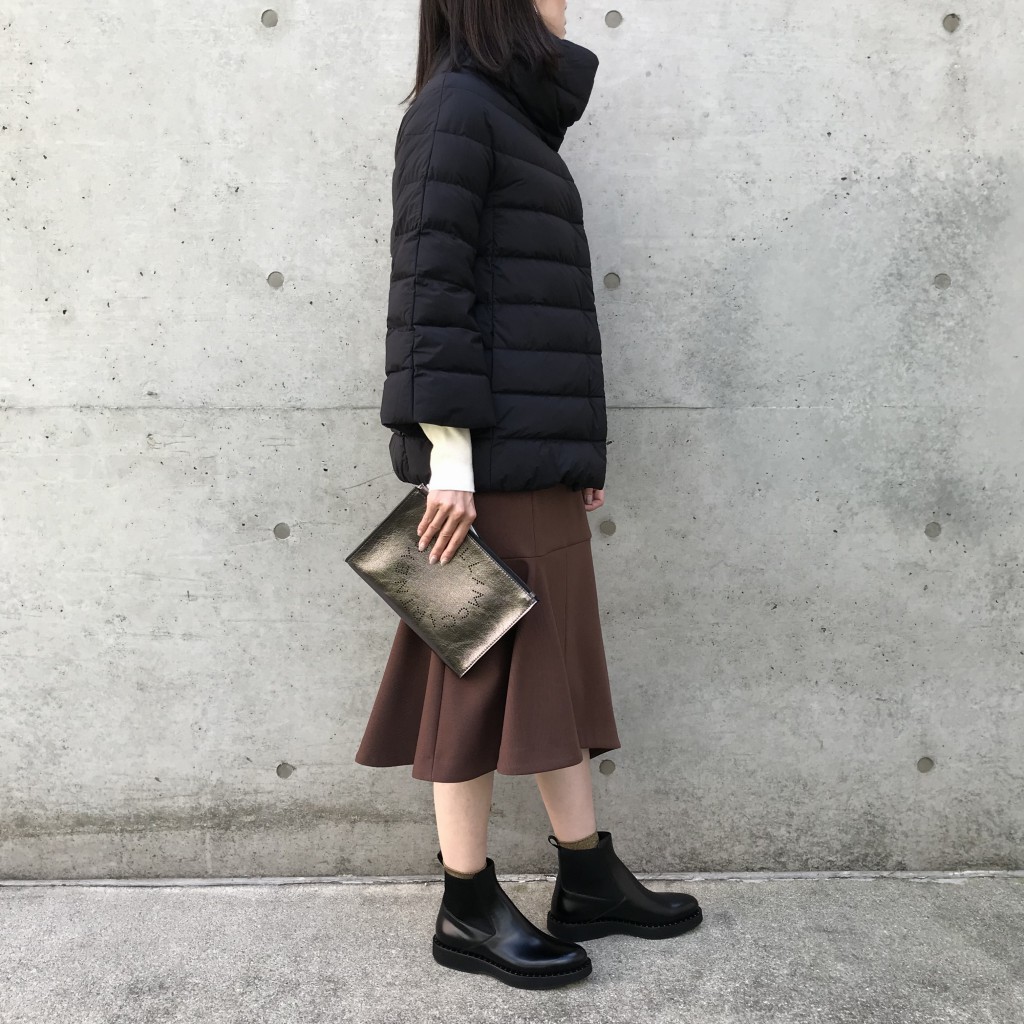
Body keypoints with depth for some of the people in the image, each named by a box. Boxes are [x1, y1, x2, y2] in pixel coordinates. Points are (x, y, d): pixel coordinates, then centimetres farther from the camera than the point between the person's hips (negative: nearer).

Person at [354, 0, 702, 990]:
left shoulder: (513, 118, 22)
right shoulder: (457, 106, -4)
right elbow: (430, 288, -15)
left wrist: (579, 452, 16)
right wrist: (449, 455, -20)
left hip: (538, 460, 9)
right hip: (489, 460, -9)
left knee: (555, 659, 12)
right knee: (481, 672, -1)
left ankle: (588, 880, 24)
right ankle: (468, 909, 13)